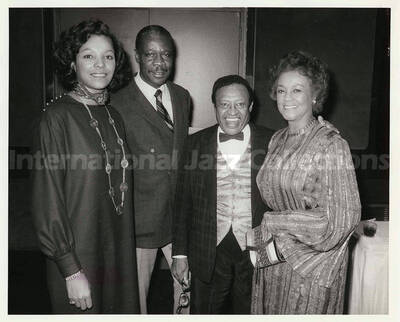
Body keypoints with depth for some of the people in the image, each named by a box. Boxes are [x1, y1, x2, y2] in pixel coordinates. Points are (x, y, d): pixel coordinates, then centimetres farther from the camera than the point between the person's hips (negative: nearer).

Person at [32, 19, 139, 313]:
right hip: (79, 255, -5)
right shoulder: (58, 116, -13)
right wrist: (71, 270, -16)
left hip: (119, 252, 6)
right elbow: (48, 200, -14)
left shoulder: (114, 116, 5)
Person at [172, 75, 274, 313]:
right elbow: (183, 202, 3)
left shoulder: (271, 143, -4)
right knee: (204, 311, 15)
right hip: (208, 254, 1)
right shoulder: (196, 144, 0)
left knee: (250, 311, 16)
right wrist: (180, 253, 3)